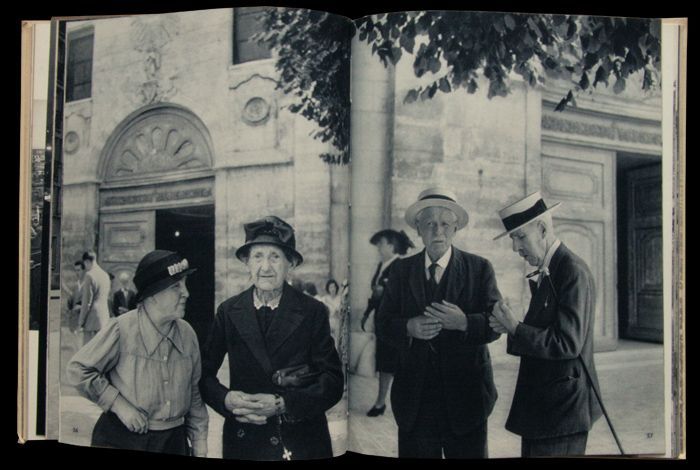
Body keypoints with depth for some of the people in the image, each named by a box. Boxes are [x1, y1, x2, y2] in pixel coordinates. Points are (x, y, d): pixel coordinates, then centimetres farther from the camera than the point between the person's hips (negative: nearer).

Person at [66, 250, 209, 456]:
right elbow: (78, 370, -9)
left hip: (174, 441, 4)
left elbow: (195, 396, 7)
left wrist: (199, 448, 7)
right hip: (122, 439, -4)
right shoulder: (121, 330, -14)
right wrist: (119, 405, -14)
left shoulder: (187, 334, 0)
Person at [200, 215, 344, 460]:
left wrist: (282, 404, -20)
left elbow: (333, 382, -8)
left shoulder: (314, 313, -6)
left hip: (302, 442, -1)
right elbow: (204, 373, 4)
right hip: (244, 441, 2)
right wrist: (226, 399, -15)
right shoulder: (228, 312, 0)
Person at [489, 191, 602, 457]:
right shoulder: (546, 273, 12)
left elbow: (567, 343, -22)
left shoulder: (574, 272, -16)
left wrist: (514, 328, -17)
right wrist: (510, 326, -4)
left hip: (562, 408, -9)